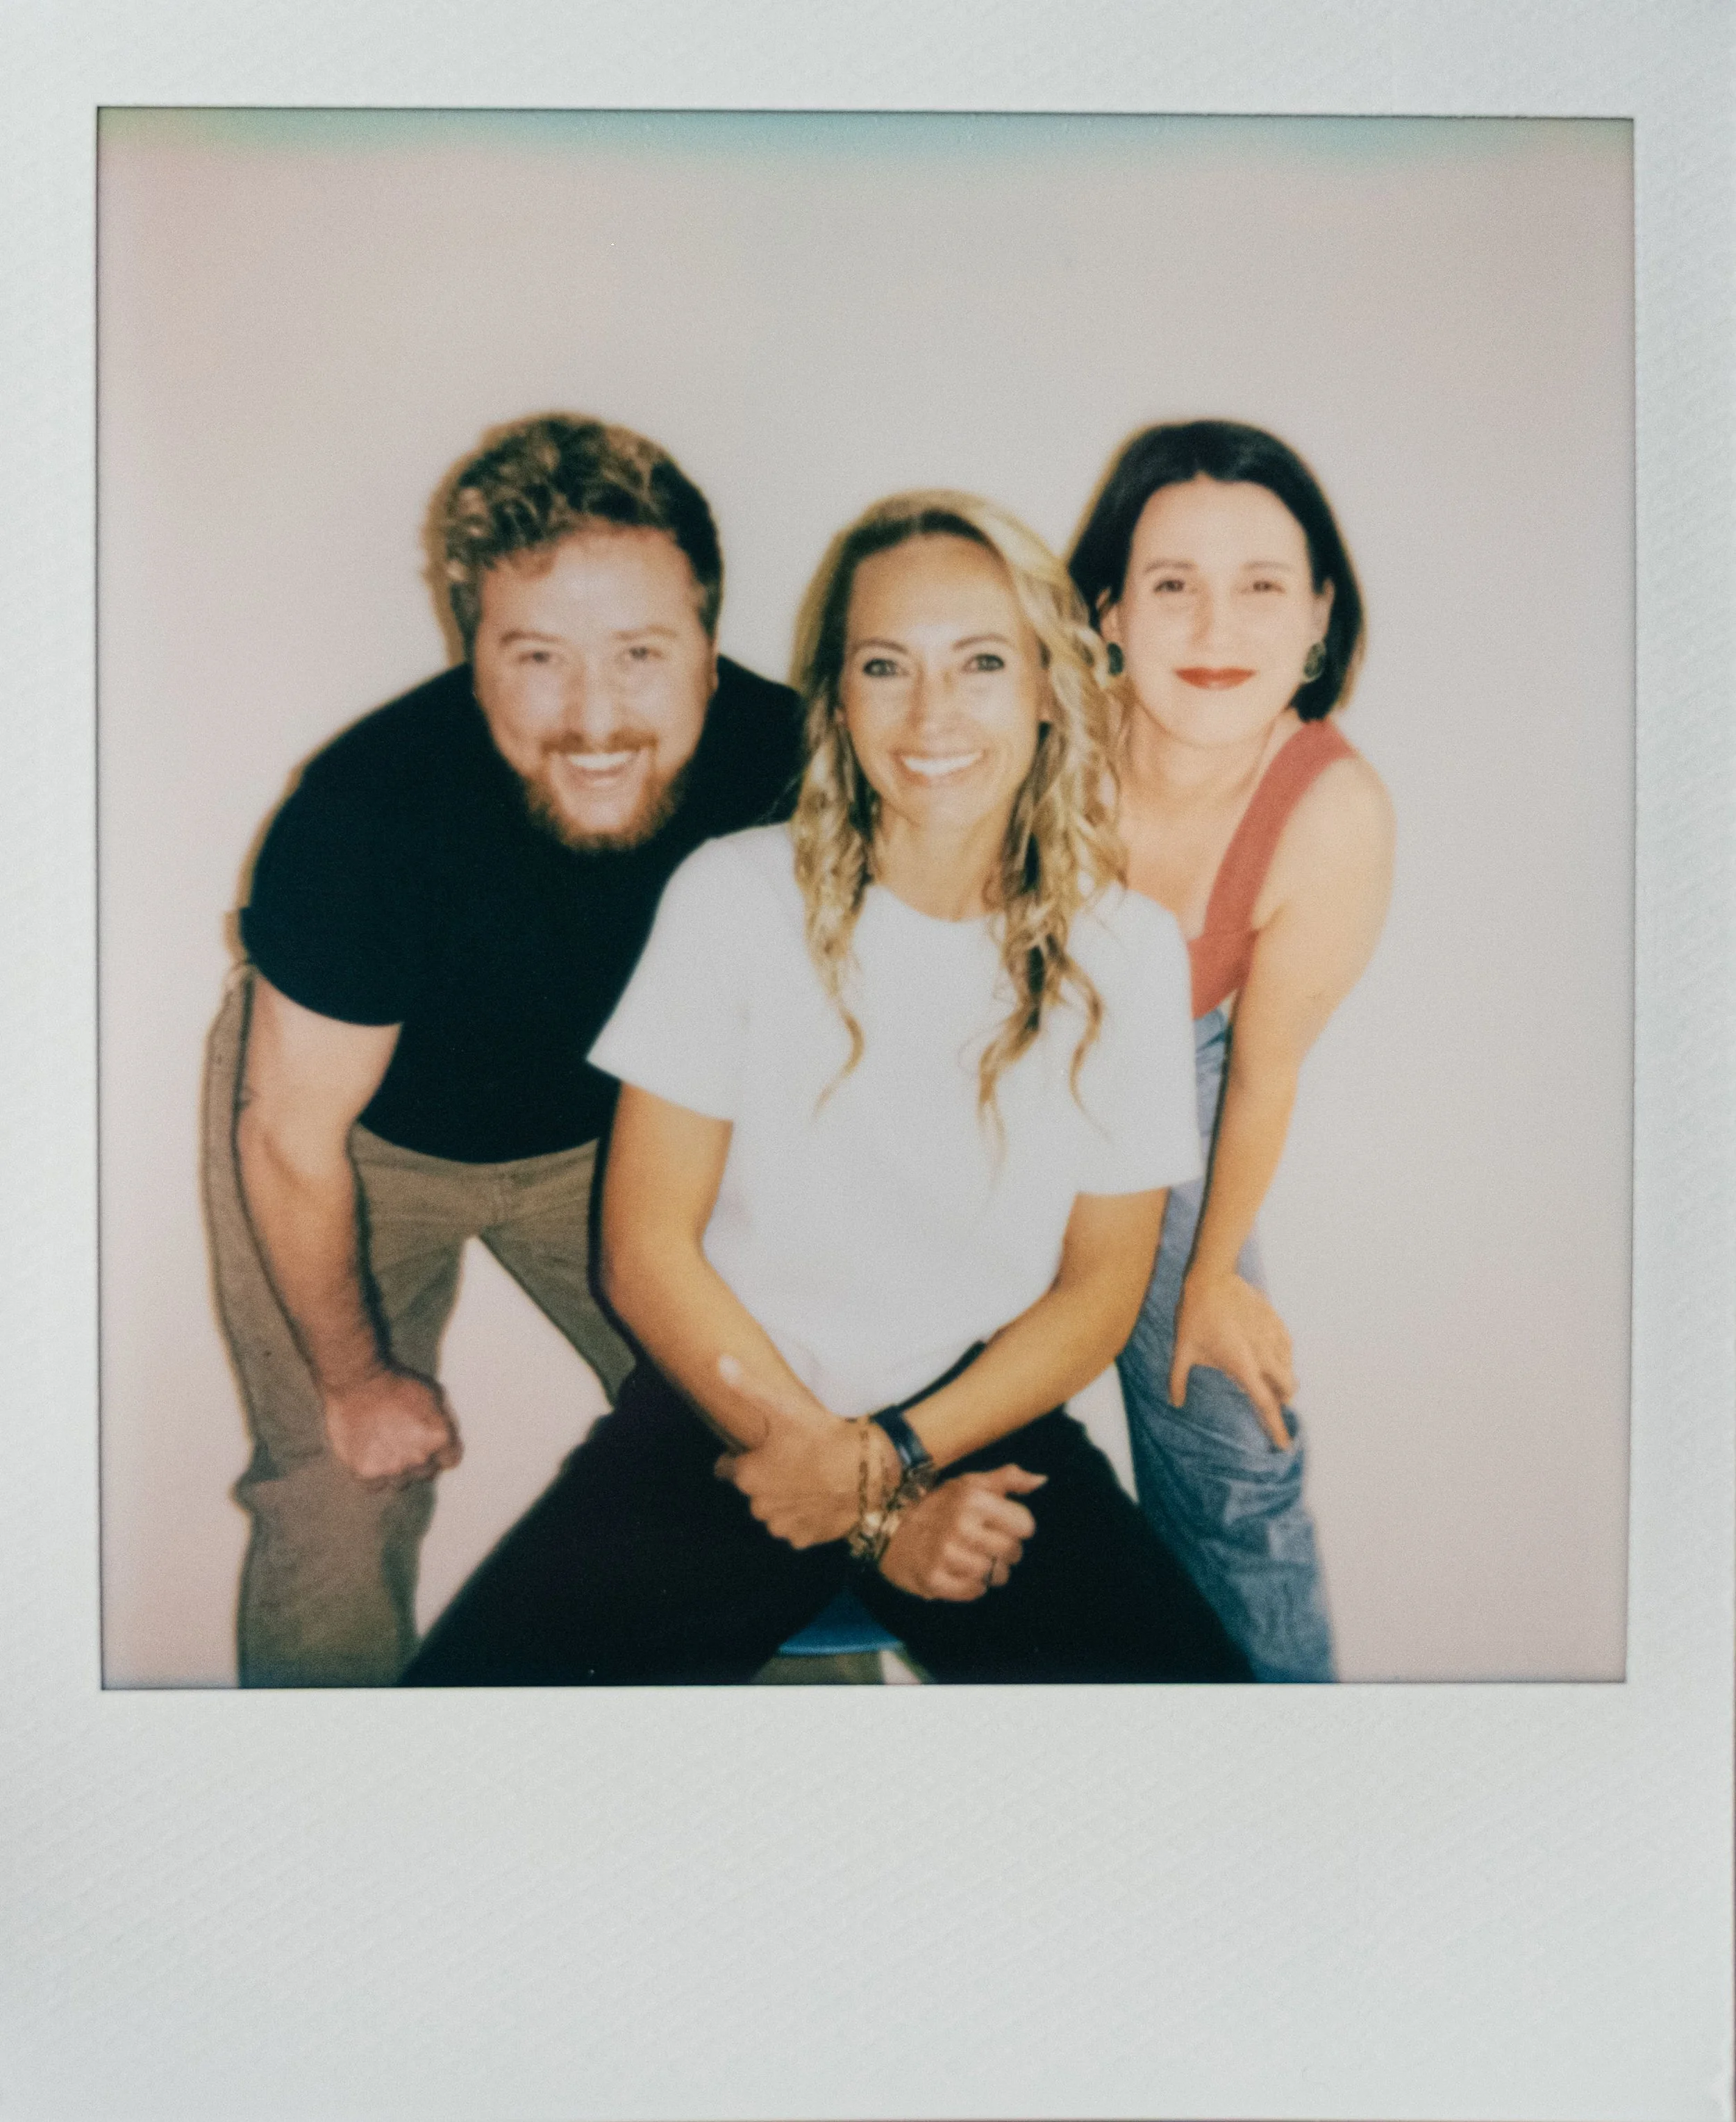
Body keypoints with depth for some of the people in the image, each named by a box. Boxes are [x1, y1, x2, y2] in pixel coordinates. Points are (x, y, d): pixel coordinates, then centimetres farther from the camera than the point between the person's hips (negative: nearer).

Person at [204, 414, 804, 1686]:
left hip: (599, 1124, 3)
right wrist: (357, 1379, -8)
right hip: (359, 1130, -3)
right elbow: (294, 1136, -21)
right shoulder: (373, 808, -36)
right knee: (341, 1500, -5)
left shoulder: (776, 759, -27)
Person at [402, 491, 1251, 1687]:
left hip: (986, 1422, 1)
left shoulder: (1126, 950, -1)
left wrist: (891, 1455, -11)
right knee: (481, 1678, -21)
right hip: (730, 1407, 0)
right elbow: (647, 1248, -6)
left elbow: (1099, 1291, 3)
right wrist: (875, 1504, -10)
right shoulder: (736, 897, -5)